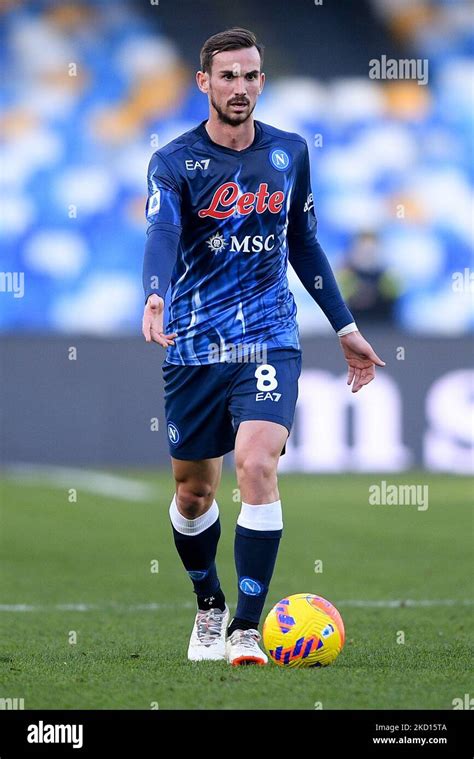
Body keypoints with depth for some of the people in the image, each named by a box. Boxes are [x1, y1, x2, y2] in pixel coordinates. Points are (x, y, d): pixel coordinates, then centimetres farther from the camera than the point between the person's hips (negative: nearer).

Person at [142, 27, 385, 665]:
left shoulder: (289, 153, 6)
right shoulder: (174, 162, -6)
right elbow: (161, 234, -24)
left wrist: (345, 327, 18)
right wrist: (155, 298, -45)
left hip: (269, 339, 0)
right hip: (194, 345, 0)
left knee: (257, 465, -20)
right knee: (194, 491, 10)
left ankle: (246, 629, -17)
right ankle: (210, 608, 36)